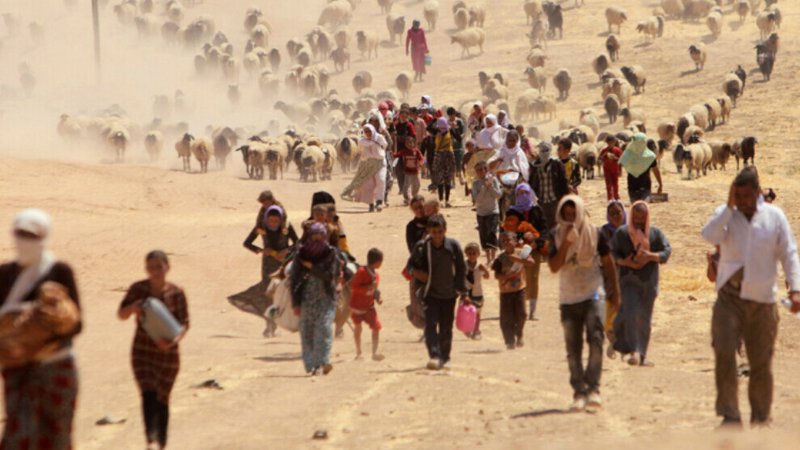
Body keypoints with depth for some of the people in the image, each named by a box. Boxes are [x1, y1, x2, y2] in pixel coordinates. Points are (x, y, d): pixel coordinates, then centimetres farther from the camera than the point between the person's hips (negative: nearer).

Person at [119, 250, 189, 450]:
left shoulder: (176, 293, -4)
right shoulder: (138, 289, -2)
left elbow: (184, 323, -3)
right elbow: (121, 315, 3)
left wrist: (174, 340, -23)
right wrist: (132, 307, -20)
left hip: (167, 352, 0)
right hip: (142, 351, 0)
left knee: (162, 399, 9)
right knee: (148, 394, -19)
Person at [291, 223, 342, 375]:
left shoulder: (330, 254, 0)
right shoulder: (301, 255, 1)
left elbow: (330, 276, -9)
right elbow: (295, 280, 0)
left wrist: (311, 267, -11)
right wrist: (296, 303, -5)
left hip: (326, 298, -2)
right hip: (307, 298, 2)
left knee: (323, 327, -16)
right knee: (307, 331, 0)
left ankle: (321, 362, -22)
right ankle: (311, 364, 8)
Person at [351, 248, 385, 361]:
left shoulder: (376, 275, 4)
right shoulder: (361, 272, -18)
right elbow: (355, 287, -23)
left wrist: (377, 298, -2)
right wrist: (369, 288, -32)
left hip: (369, 306, 5)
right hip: (357, 306, -5)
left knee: (376, 327, -10)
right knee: (358, 328, 8)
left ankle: (374, 353, -9)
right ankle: (358, 352, 26)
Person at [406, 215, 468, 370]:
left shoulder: (453, 246, -5)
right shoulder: (422, 247, -7)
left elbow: (461, 269, 4)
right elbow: (410, 264, 7)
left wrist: (462, 291, 2)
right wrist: (415, 271, -16)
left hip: (449, 294, 1)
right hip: (430, 293, -1)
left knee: (446, 328, 9)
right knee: (431, 324, -17)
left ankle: (445, 358, 22)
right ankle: (434, 356, -25)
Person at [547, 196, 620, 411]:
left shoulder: (594, 234, -2)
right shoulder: (556, 236, 0)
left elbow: (608, 262, 9)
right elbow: (554, 267, -10)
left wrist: (615, 290, 10)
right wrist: (566, 242, -18)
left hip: (592, 296, -2)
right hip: (568, 299, 2)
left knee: (595, 341, -17)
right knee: (573, 348, 4)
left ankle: (593, 389, -17)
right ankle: (579, 392, 9)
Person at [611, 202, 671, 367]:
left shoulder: (656, 233, 4)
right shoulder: (622, 233, 2)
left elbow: (667, 251, -2)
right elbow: (612, 252, 2)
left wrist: (651, 256, -21)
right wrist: (625, 262, -18)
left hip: (648, 280, 2)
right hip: (628, 278, -2)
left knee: (644, 317, 6)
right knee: (630, 312, -20)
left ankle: (642, 354, 17)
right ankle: (633, 351, -19)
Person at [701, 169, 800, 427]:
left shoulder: (774, 216, 3)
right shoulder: (725, 214, 4)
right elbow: (710, 236, -16)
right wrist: (729, 206, -16)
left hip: (763, 299, 0)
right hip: (729, 297, 0)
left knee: (761, 362, 5)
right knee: (723, 353, -15)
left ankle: (761, 418, 19)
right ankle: (730, 416, -11)